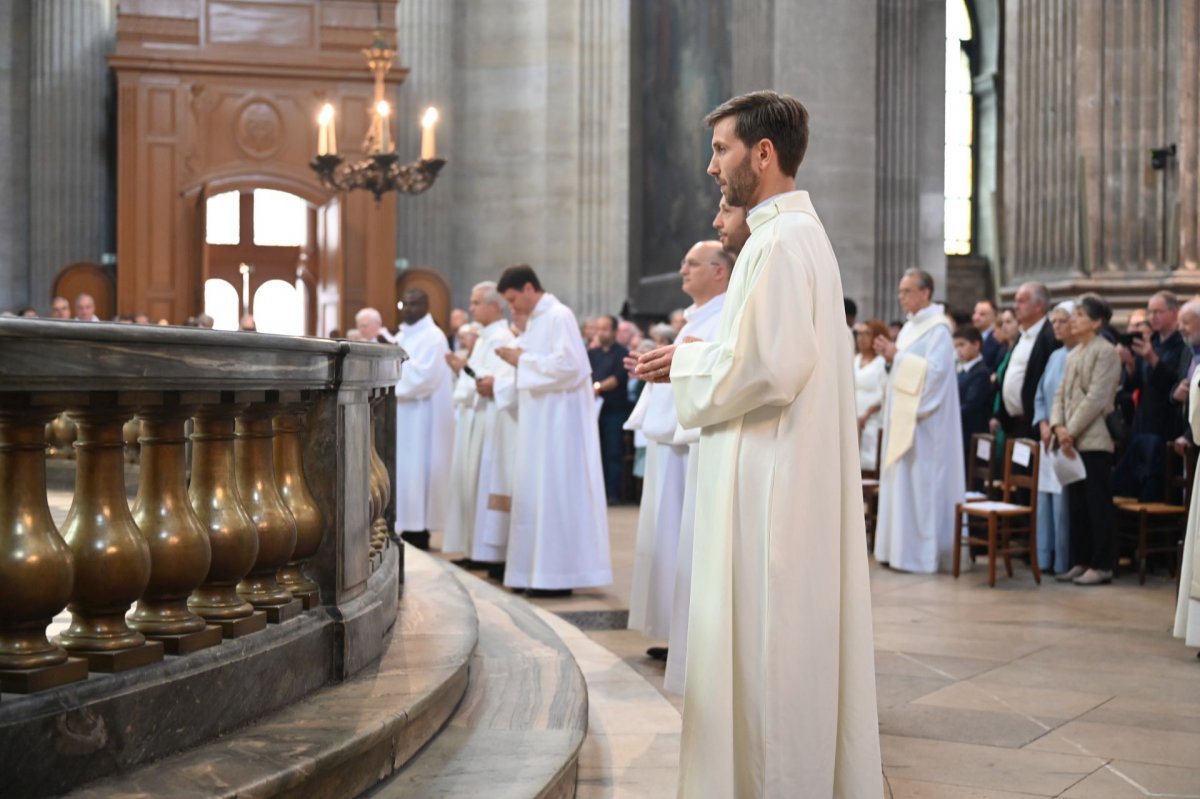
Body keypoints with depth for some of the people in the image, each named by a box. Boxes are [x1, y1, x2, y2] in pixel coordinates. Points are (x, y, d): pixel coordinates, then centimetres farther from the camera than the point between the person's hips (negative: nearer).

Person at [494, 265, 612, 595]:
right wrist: (517, 358, 4)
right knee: (538, 493, 9)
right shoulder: (536, 320, 16)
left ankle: (559, 573, -3)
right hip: (540, 422, 10)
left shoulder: (559, 317, -11)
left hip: (558, 421, -9)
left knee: (555, 492, -7)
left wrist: (523, 360, -14)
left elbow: (568, 364, -21)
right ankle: (542, 570, 14)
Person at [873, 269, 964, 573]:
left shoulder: (938, 329, -11)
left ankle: (923, 552, -2)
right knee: (901, 483, 9)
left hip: (924, 421, -9)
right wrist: (890, 356, 2)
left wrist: (898, 356, -18)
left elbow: (934, 370, -21)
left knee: (920, 483, -7)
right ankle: (901, 547, 14)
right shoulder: (910, 327, 16)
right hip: (903, 417, 9)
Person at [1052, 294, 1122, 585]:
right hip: (1072, 440, 8)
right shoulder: (1074, 354, 17)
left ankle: (1102, 565, 2)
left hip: (1094, 440, -8)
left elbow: (1096, 398, -15)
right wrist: (1058, 426, -1)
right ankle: (1080, 561, 16)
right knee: (1076, 504, 10)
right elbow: (1062, 394, 15)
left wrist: (1072, 431, -14)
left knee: (1097, 504, -3)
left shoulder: (1105, 352, -8)